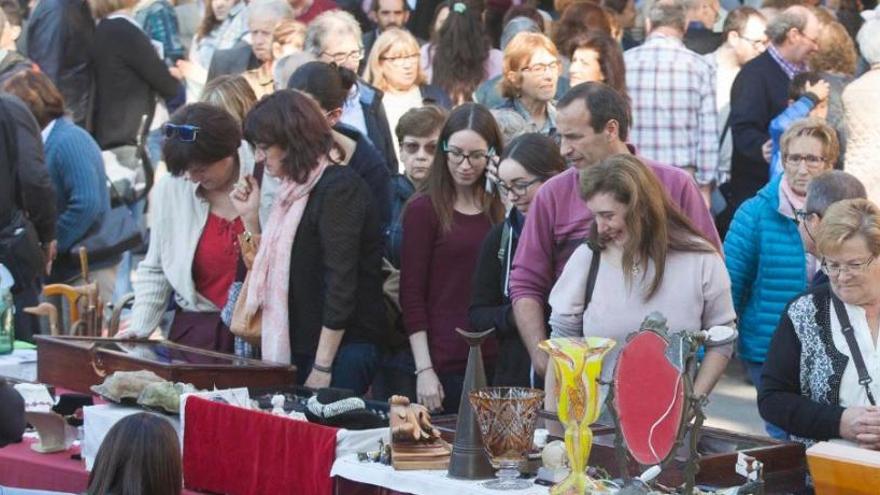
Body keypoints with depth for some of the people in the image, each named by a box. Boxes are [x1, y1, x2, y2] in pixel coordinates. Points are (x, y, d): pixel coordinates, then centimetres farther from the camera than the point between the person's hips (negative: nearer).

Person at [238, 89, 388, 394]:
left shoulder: (339, 188, -11)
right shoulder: (296, 191, 16)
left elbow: (341, 282, -17)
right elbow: (277, 271, 20)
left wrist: (322, 369, -19)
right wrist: (250, 218, 10)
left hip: (343, 350, -8)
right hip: (299, 351, 8)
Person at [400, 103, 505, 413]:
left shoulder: (500, 210, 11)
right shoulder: (423, 209, -1)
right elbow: (411, 294, -4)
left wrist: (510, 203, -3)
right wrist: (424, 369, -10)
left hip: (494, 362, 4)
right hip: (445, 365, -4)